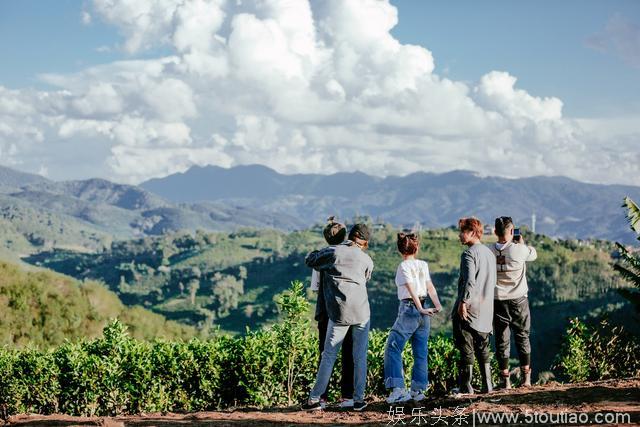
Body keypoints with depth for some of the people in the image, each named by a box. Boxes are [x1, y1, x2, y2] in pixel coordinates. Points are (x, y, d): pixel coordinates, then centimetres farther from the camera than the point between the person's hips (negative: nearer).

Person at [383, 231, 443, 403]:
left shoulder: (404, 266, -7)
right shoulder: (423, 265, 9)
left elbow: (411, 290, -16)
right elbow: (430, 287, -2)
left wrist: (420, 309, -21)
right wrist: (438, 306, -11)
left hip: (409, 309, -6)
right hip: (423, 313, 7)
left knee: (393, 349, -4)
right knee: (420, 352, 10)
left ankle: (398, 388, -14)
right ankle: (418, 390, 11)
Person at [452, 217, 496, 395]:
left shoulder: (469, 254, -12)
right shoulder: (490, 253, 13)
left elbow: (469, 281, -23)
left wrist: (463, 302, -19)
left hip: (468, 309, -8)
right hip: (486, 309, 8)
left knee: (466, 348, -2)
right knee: (482, 348, 14)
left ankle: (465, 387, 0)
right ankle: (487, 385, 13)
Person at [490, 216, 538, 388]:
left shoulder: (489, 251, -6)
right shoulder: (519, 249, -12)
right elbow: (534, 254, 10)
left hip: (498, 301, 1)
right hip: (519, 299, -1)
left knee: (501, 340, 6)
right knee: (522, 337, 12)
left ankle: (505, 380, 7)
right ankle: (526, 377, 12)